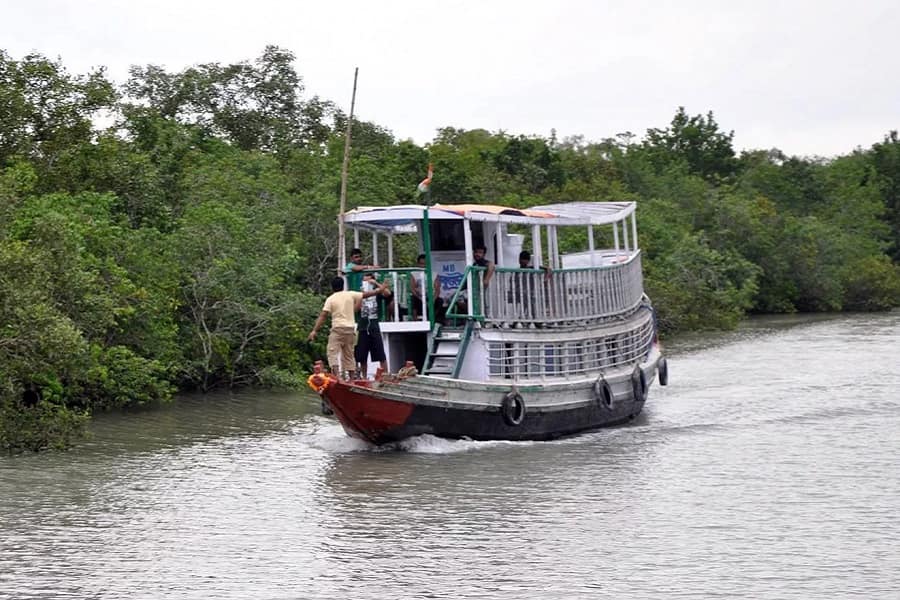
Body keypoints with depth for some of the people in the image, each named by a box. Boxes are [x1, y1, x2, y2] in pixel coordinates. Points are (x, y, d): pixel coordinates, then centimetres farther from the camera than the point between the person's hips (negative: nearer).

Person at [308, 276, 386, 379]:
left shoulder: (330, 299, -1)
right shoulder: (350, 295, 5)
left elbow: (322, 316, -7)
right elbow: (366, 294, 13)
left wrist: (314, 331, -7)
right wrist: (379, 289, 28)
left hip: (338, 329, -4)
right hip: (350, 329, 4)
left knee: (332, 352, -5)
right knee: (349, 354, 13)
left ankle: (337, 375, -24)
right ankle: (352, 378, 12)